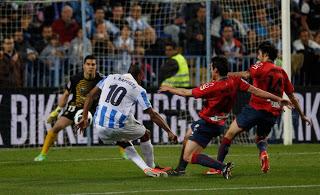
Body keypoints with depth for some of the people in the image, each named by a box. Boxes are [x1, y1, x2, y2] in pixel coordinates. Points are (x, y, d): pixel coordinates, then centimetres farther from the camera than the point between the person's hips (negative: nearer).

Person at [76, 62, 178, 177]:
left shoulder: (110, 78, 16)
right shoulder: (138, 90, 5)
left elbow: (90, 96, 16)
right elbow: (153, 115, 5)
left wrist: (84, 118, 20)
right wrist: (169, 132, 12)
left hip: (99, 126, 4)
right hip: (118, 125, -4)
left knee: (125, 143, 30)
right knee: (145, 134, 23)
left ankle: (147, 169, 16)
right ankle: (151, 167, 31)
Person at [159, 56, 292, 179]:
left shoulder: (213, 87, -27)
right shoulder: (234, 81, -9)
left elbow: (186, 93, -17)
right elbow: (255, 91, -10)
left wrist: (169, 89, 0)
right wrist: (278, 99, -5)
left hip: (207, 125, -9)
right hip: (218, 124, 9)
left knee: (188, 157, -10)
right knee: (188, 137, 33)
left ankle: (223, 167, -21)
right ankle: (180, 169, 44)